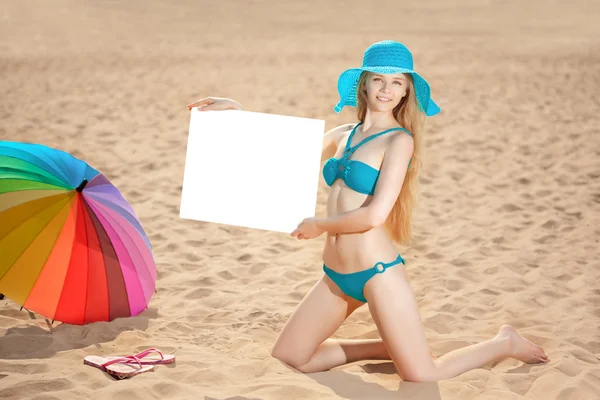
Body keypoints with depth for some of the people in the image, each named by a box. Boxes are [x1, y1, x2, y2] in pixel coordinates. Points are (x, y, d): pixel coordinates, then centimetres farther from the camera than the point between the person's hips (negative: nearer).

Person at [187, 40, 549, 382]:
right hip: (336, 276, 7)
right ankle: (392, 348, 23)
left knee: (424, 378, -8)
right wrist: (238, 111, 16)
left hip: (378, 272, -7)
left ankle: (505, 342, 19)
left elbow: (375, 214, -19)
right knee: (285, 359, 10)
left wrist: (319, 225, -5)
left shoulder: (400, 140, -9)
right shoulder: (342, 135, 11)